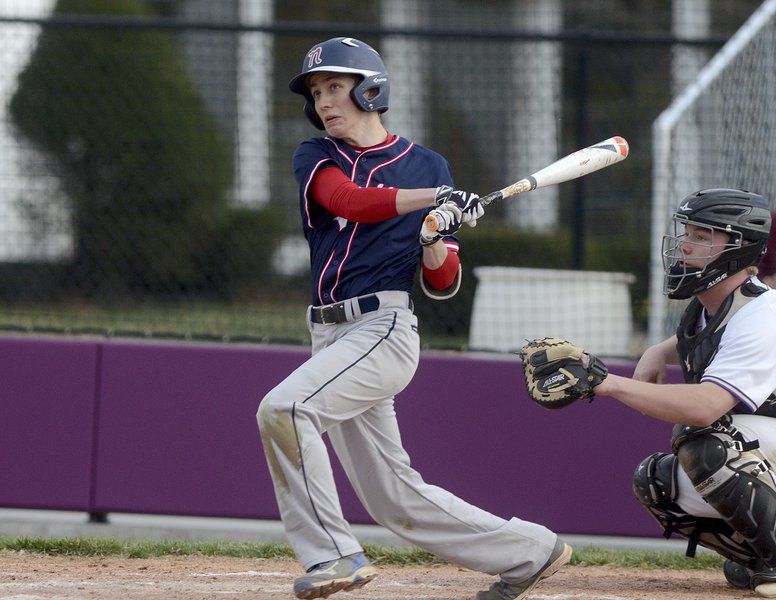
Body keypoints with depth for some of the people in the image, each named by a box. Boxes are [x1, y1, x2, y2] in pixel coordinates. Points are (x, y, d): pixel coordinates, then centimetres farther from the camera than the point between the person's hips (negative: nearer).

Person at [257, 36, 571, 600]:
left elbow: (443, 284, 6)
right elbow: (347, 200, -14)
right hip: (333, 338, 5)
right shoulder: (316, 158, 11)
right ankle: (531, 551, 19)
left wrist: (435, 240, -15)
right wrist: (432, 198, -27)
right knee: (396, 499, 7)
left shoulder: (427, 166, 4)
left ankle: (333, 552, -21)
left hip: (385, 329, -5)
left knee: (284, 409, -27)